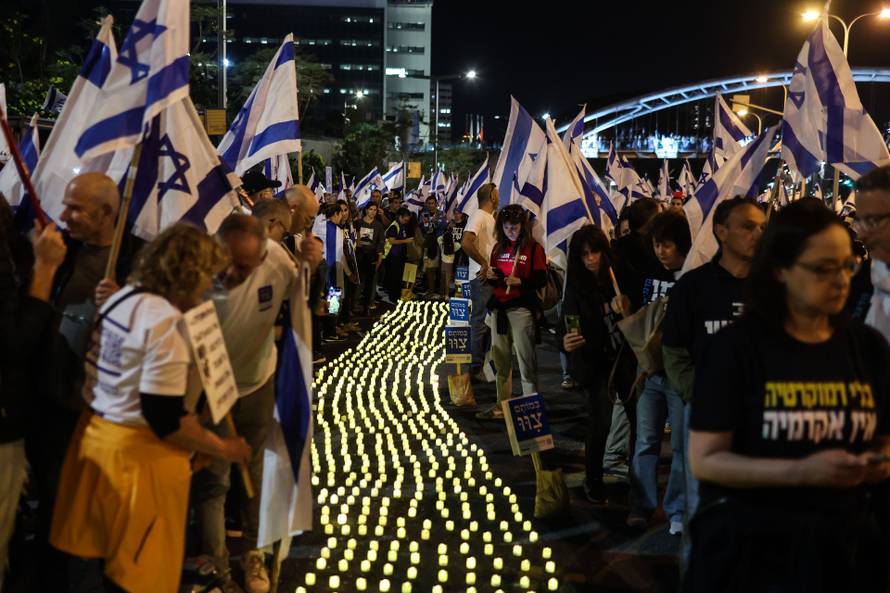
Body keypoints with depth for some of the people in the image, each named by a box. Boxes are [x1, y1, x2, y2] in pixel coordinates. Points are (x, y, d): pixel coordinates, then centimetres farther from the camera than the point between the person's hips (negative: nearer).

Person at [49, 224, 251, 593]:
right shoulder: (169, 321, -21)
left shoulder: (120, 299, 7)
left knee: (107, 560, 21)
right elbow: (163, 417, -24)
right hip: (140, 452, -9)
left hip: (97, 435, 9)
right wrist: (224, 448, -13)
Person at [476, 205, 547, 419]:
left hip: (521, 307, -6)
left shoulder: (534, 248, -4)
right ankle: (502, 404, 19)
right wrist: (490, 277, -1)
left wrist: (519, 281, -23)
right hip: (498, 307, 6)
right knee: (500, 357, 10)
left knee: (525, 358, -4)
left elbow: (541, 279, -9)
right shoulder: (498, 247, 14)